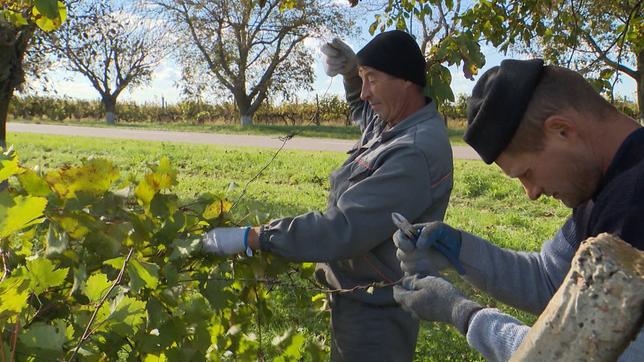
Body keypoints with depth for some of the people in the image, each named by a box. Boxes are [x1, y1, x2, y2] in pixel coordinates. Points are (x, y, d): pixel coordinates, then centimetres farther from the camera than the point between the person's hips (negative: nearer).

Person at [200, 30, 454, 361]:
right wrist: (351, 72, 4)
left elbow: (341, 228, -33)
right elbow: (364, 108, 27)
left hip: (375, 312, -9)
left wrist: (249, 238, -30)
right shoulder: (392, 121, 2)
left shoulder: (416, 153, -29)